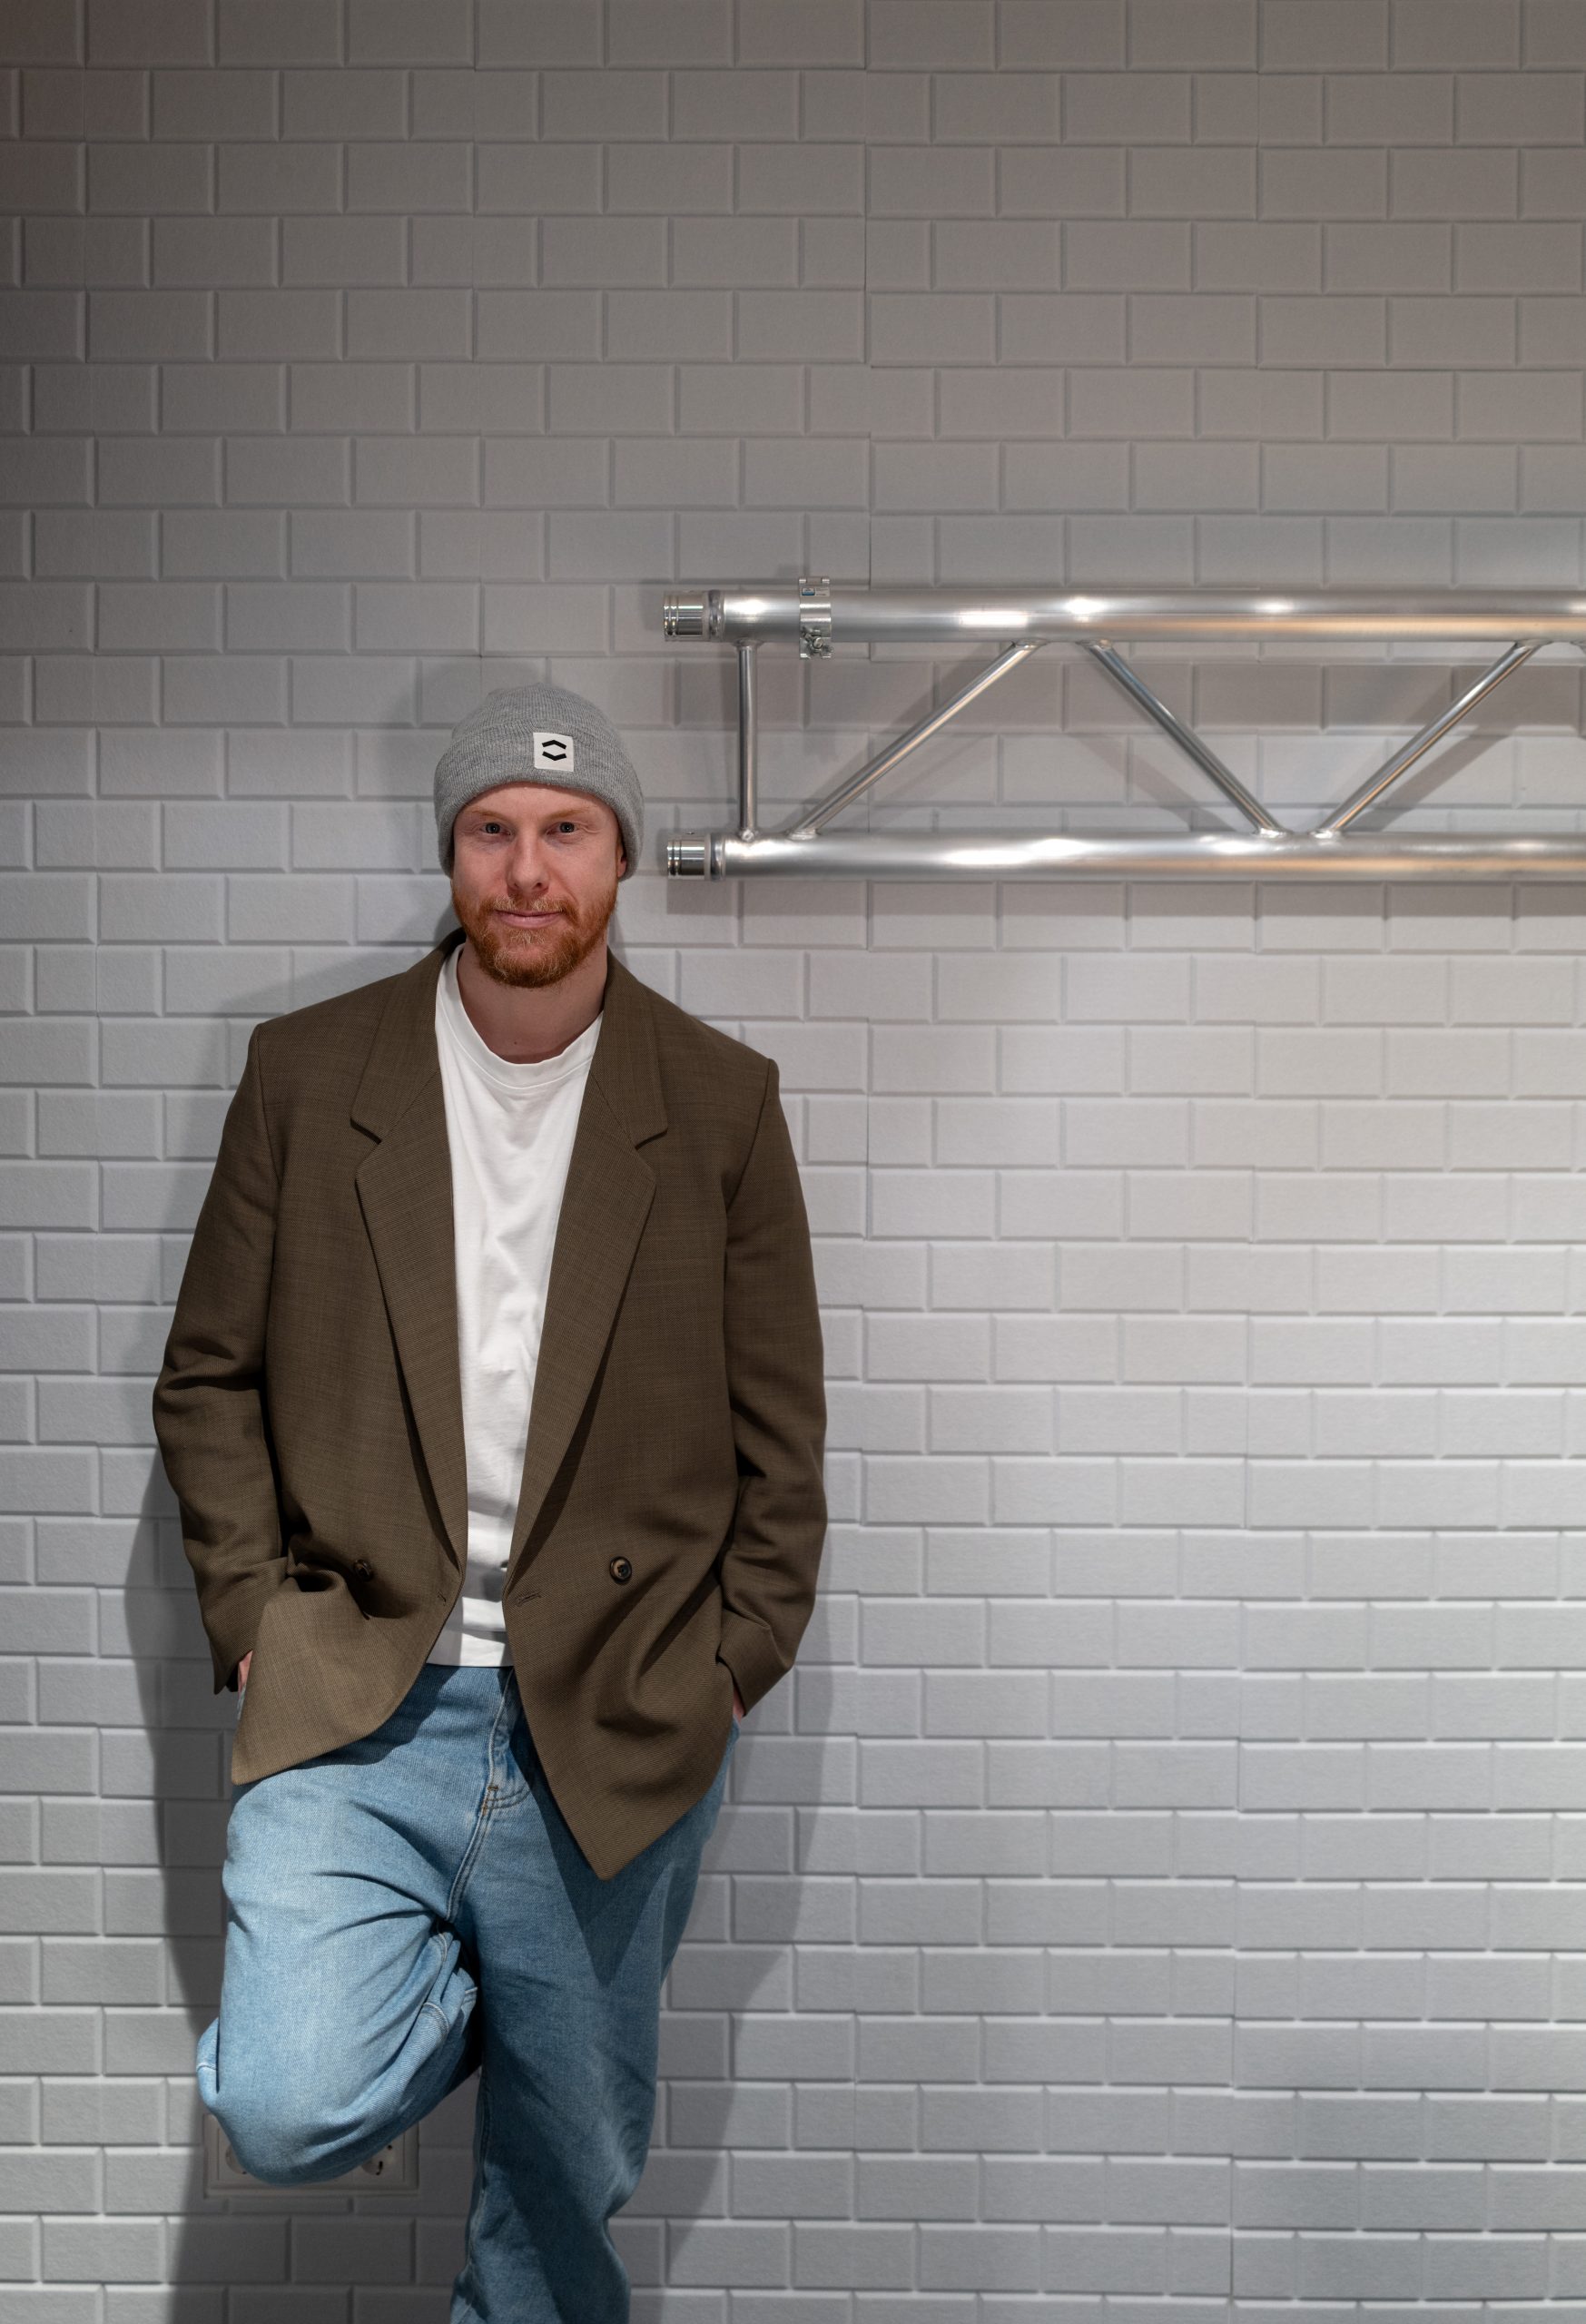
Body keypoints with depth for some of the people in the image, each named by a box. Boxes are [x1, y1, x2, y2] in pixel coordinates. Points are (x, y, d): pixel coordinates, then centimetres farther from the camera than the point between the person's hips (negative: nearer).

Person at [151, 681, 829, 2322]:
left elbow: (779, 1432, 2)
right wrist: (255, 1618, -3)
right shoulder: (306, 1073, 0)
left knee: (570, 2174, 14)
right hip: (352, 1711, 0)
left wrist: (732, 1672, -2)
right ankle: (461, 1992, 17)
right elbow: (209, 1381, 5)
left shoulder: (718, 1105, -1)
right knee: (289, 2109, -15)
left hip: (614, 1738, 0)